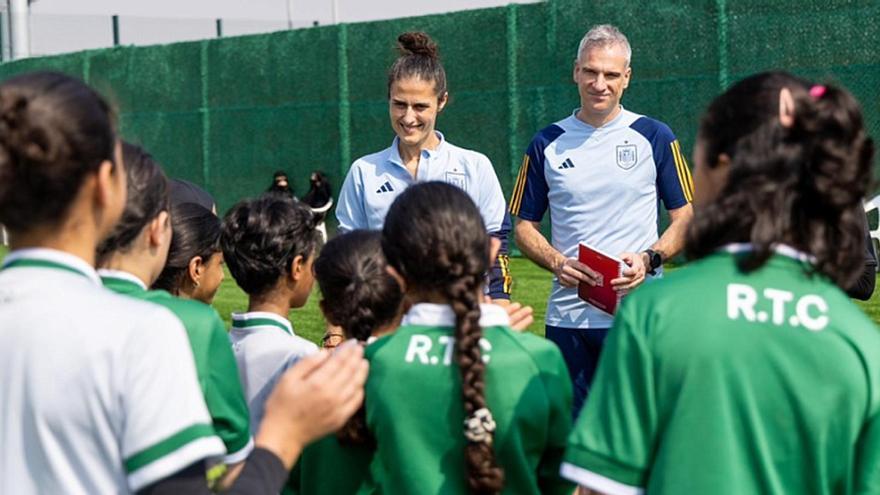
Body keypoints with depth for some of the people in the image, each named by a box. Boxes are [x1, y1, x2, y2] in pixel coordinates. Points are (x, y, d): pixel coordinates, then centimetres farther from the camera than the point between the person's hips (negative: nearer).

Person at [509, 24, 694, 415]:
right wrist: (556, 263, -8)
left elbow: (687, 216, 5)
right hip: (567, 316, 2)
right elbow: (524, 226, 12)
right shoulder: (547, 144, 8)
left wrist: (649, 259, -13)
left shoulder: (654, 137, 3)